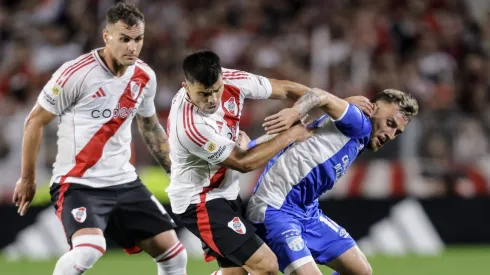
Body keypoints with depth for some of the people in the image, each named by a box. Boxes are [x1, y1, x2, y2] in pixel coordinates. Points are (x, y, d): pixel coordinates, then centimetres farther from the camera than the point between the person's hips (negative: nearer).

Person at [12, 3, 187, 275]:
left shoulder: (145, 77, 3)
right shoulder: (76, 74, -16)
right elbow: (35, 122, -5)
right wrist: (27, 179, -1)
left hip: (125, 183, 7)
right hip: (78, 184, -6)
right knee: (88, 250, -32)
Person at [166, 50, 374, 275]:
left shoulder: (231, 81, -14)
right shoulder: (190, 125, -32)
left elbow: (285, 89, 2)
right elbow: (244, 163, -21)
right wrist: (289, 136, -13)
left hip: (225, 194, 8)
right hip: (200, 203, -8)